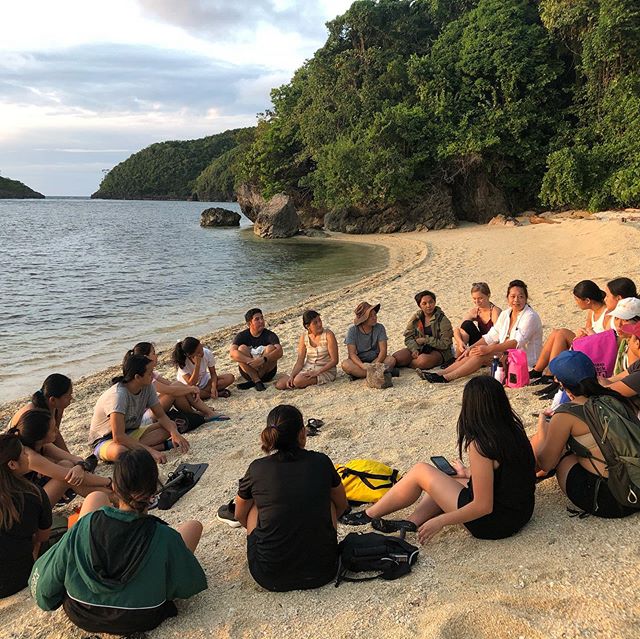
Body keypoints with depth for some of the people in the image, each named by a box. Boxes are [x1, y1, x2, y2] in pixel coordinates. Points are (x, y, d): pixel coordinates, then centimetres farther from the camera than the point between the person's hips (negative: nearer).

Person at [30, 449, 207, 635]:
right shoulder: (165, 537, -30)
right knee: (194, 526, 10)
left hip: (81, 615, 2)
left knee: (95, 497, 8)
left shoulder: (85, 527, -25)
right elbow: (188, 587, -13)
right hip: (142, 621, -1)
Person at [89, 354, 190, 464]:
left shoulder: (147, 387, -8)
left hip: (131, 434, 8)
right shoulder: (118, 395, -30)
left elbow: (161, 416, -1)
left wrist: (174, 433, -23)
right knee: (120, 451, -43)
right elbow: (118, 437, -36)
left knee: (171, 426, -12)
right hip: (105, 440, -8)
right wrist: (150, 450, -39)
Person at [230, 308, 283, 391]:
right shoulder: (242, 336, -4)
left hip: (267, 372, -1)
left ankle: (253, 382, -22)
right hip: (248, 372, 1)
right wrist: (250, 361, -37)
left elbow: (279, 352, -25)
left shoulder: (270, 335, -7)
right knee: (242, 348, -20)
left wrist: (263, 359, -41)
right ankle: (257, 381, -26)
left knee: (270, 348, -23)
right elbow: (232, 353, -22)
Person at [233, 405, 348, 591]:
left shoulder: (257, 469, -4)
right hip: (322, 571, 1)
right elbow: (341, 505, 16)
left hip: (270, 578, 0)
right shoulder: (321, 462, -3)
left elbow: (240, 516, 15)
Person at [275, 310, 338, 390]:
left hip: (326, 370, -4)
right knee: (279, 385, -10)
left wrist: (317, 372, -21)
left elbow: (334, 361, -13)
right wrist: (292, 376, -19)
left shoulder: (328, 335, -14)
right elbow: (300, 361, -2)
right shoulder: (304, 337, -1)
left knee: (298, 381, -31)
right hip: (307, 368, 5)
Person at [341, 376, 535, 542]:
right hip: (521, 512, 8)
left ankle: (369, 515, 14)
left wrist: (439, 521, -14)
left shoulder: (480, 444, -25)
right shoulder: (514, 429, 0)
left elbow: (483, 506, -23)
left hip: (495, 522, -8)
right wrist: (469, 473, 27)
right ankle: (411, 523, 10)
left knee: (421, 471, 0)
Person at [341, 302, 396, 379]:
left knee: (391, 360, -27)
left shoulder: (379, 328, -6)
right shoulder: (353, 331, -10)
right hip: (359, 362, -1)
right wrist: (363, 366, -34)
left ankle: (358, 374, -27)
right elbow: (352, 354, -16)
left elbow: (383, 350, -12)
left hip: (375, 360, 2)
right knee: (345, 364, -33)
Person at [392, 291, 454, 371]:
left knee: (423, 360, -36)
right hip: (419, 349, 3)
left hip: (438, 351, -3)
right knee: (396, 357, -25)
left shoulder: (442, 320, -6)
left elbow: (445, 344, -10)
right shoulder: (415, 318, 6)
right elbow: (408, 338, 5)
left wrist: (426, 340, -13)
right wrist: (414, 349, -15)